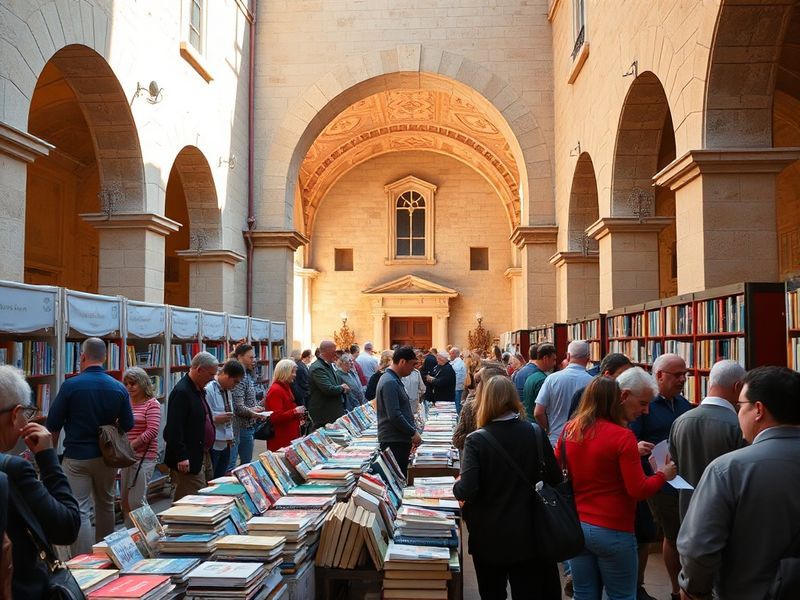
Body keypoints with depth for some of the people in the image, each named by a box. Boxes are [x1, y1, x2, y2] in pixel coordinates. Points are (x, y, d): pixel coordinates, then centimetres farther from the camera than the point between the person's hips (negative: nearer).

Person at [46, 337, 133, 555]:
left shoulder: (70, 386, -13)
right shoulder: (119, 388, -4)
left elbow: (53, 426, -5)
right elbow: (127, 425, 3)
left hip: (76, 456, -4)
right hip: (106, 456, 4)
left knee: (79, 511, -3)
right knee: (105, 505, 21)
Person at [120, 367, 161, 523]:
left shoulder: (152, 404, -6)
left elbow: (152, 431, -14)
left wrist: (131, 446, -17)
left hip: (144, 457, -7)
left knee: (136, 502, -7)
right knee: (124, 501, 11)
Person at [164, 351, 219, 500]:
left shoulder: (199, 390, 13)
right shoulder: (181, 392, -18)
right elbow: (174, 428, -22)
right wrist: (181, 457, -24)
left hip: (203, 454, 10)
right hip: (188, 459, -10)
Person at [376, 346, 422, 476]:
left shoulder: (395, 380, 16)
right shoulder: (390, 383, -17)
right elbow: (394, 416, -23)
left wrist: (413, 430, 16)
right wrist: (413, 432, -13)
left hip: (400, 439, 10)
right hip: (394, 441, -10)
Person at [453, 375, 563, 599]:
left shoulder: (477, 440, -16)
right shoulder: (535, 433, -7)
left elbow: (467, 491, -23)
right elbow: (555, 478, 0)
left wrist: (457, 485, -1)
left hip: (490, 538, -2)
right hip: (529, 534, 2)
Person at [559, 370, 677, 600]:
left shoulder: (569, 429, 2)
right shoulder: (622, 436, -17)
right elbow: (638, 490, -16)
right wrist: (663, 475, 2)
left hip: (576, 527, 6)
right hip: (612, 531, -6)